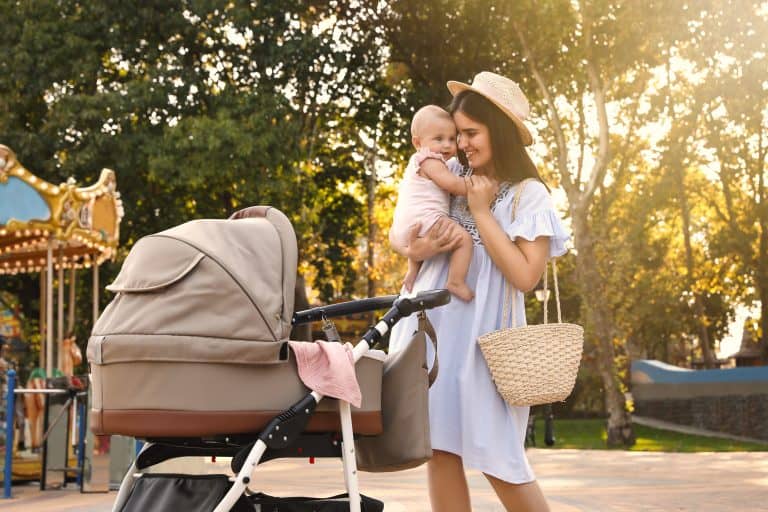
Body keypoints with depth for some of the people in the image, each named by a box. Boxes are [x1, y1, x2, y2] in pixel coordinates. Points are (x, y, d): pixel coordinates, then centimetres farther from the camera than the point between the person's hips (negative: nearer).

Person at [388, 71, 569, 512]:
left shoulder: (529, 194, -3)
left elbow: (525, 276, -14)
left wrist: (481, 212, -10)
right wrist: (415, 251, -4)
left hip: (482, 332, -5)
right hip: (434, 325, 5)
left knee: (496, 457, -4)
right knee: (440, 447, 3)